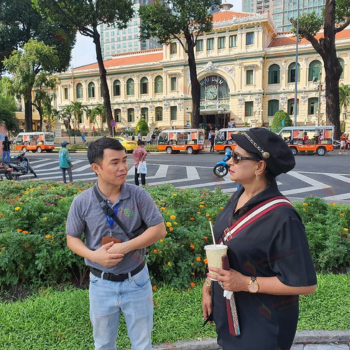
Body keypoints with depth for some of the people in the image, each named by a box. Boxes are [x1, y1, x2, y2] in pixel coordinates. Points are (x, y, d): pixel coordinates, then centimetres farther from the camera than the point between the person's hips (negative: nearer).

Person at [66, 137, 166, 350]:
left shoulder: (138, 195, -15)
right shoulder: (82, 202, -13)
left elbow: (159, 230, -12)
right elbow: (72, 238, -1)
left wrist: (125, 247, -22)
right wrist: (93, 255, -20)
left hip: (136, 281, 0)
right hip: (101, 284, 1)